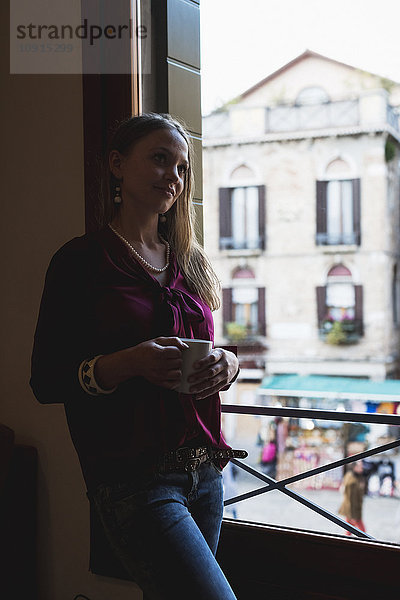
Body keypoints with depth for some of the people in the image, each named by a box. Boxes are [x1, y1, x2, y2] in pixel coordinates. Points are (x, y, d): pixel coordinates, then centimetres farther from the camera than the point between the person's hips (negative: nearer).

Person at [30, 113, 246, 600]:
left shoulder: (190, 262, 13)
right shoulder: (81, 261, -4)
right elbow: (45, 382, -6)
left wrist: (227, 363, -2)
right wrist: (128, 363, -21)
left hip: (204, 469, 6)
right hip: (132, 479, -6)